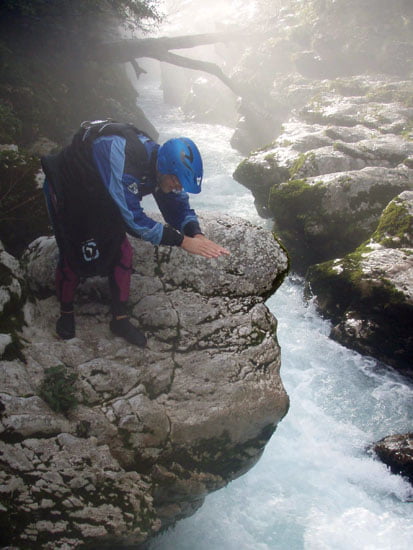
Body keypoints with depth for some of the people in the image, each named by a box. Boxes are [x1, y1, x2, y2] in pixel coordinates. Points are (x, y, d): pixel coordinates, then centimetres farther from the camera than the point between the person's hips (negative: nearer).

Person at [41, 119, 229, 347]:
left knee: (120, 250, -3)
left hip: (98, 196, 6)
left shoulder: (160, 164, -19)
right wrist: (182, 241, -41)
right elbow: (133, 219, -41)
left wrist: (196, 234, -29)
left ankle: (120, 318, 9)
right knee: (73, 255, -5)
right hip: (66, 189, -6)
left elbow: (179, 207, -8)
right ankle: (66, 313, 20)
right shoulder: (122, 158, -42)